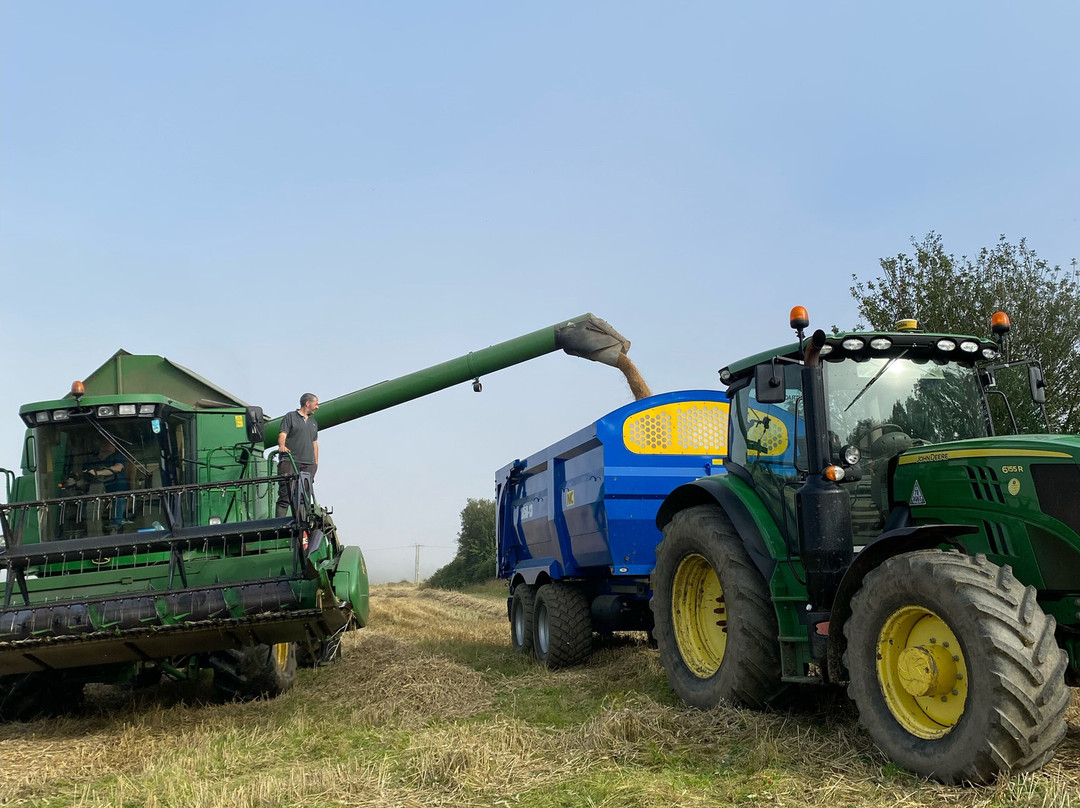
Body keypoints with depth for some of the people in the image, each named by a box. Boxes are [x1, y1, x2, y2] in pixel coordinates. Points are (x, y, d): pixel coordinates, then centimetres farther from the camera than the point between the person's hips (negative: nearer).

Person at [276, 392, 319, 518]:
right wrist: (281, 446, -25)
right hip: (289, 461, -6)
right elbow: (283, 434, -6)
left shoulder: (313, 422, 24)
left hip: (308, 464, 6)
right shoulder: (290, 417, 6)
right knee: (286, 492, -12)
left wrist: (316, 462, 18)